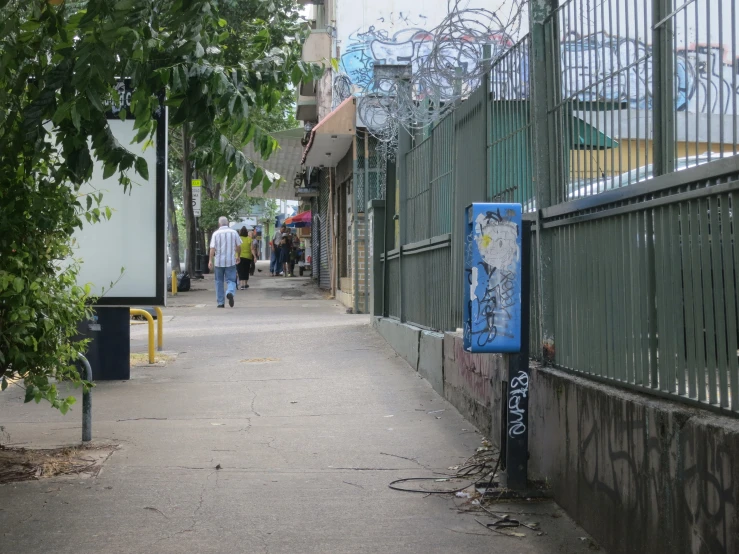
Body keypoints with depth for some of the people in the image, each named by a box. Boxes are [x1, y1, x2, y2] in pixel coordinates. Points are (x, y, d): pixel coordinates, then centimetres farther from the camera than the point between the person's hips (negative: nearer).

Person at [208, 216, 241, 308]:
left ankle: (220, 302, 13)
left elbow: (212, 248, -9)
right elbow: (238, 246, 5)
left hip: (219, 261, 0)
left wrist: (210, 260, -9)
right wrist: (238, 257, 20)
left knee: (219, 282, 11)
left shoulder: (216, 234, -2)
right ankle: (230, 293, -28)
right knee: (231, 280, 3)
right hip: (231, 261, 0)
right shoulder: (234, 232, 0)